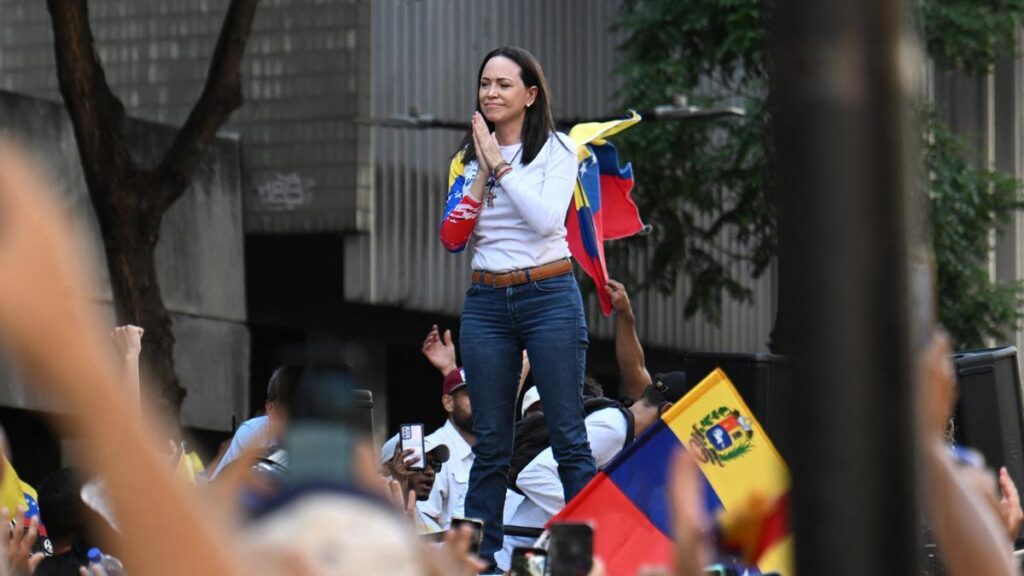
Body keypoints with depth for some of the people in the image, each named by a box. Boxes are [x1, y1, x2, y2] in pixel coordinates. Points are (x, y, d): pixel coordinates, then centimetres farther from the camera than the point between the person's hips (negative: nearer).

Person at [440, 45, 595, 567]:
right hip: (486, 303, 4)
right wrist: (482, 173, -5)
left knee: (569, 439, -5)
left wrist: (501, 164, -11)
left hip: (549, 296, -4)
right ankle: (479, 557, 8)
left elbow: (547, 219, -15)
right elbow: (452, 238, 3)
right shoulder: (467, 158, 12)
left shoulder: (556, 150, 0)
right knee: (490, 444, 5)